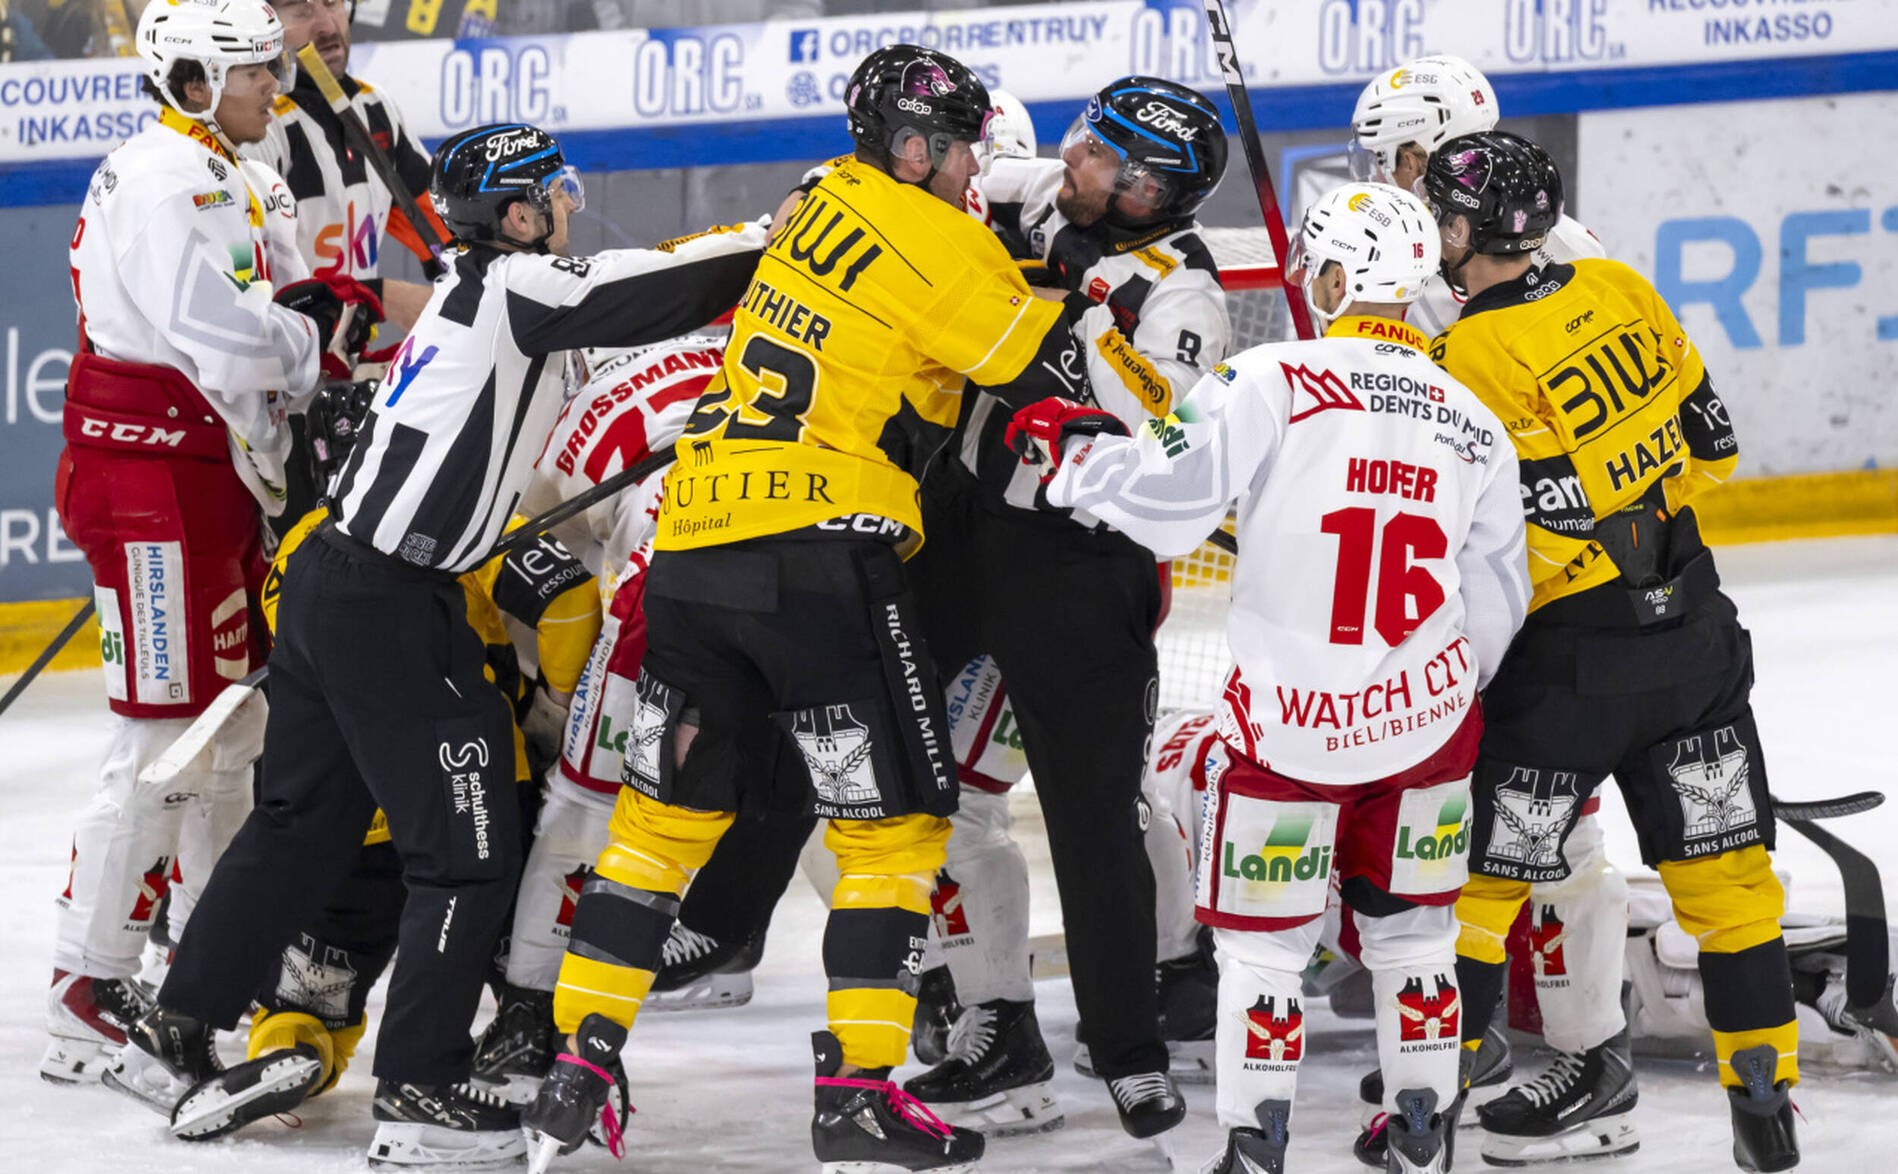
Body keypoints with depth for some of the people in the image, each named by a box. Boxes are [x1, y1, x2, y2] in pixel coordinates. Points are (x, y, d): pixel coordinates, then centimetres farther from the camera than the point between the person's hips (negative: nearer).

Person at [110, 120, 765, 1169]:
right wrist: (770, 243, -9)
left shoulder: (470, 293, 16)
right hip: (389, 611, -10)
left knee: (303, 821, 22)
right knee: (467, 847, -3)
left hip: (333, 582, 10)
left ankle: (179, 1026, 29)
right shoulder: (513, 287, -13)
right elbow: (643, 293, -18)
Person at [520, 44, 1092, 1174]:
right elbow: (1064, 373, -3)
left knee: (670, 806, 16)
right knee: (895, 820, 1)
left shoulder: (823, 210, 16)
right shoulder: (941, 246, -6)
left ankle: (580, 1058, 13)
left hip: (693, 549, 7)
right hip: (822, 554, -7)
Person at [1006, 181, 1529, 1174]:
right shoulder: (1473, 425, 4)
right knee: (1408, 924, 20)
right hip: (1424, 716, 4)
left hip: (1289, 726, -4)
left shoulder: (1275, 384, -13)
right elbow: (1495, 601, 10)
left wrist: (1077, 447, -1)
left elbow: (1170, 501, -18)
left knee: (1263, 938, 9)